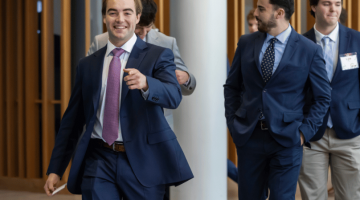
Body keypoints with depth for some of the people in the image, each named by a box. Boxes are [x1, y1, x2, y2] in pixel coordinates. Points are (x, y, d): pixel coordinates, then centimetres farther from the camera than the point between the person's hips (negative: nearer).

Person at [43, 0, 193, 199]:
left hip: (142, 162, -2)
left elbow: (174, 96, -16)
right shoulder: (87, 65, 12)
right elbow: (71, 121, 14)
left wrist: (145, 84, -37)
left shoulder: (158, 56, 2)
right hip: (99, 162, 2)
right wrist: (55, 169, 10)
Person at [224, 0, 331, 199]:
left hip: (286, 139, -3)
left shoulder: (310, 51, -4)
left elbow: (322, 98, 3)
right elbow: (232, 87, 13)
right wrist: (232, 122, 5)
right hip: (248, 136, 3)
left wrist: (305, 131, -5)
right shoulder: (246, 43, 4)